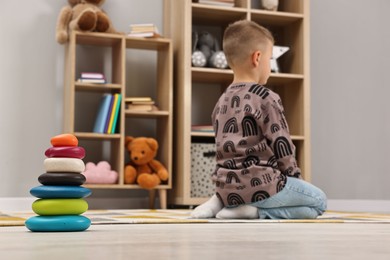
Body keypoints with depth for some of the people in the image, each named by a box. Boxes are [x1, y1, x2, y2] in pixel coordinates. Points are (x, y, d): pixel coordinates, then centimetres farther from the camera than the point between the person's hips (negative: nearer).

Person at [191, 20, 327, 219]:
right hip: (258, 183, -7)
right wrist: (295, 176, 7)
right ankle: (256, 211, -10)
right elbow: (281, 145, -10)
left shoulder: (221, 102, 12)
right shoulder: (266, 98, -11)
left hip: (228, 185, 7)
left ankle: (224, 202, 8)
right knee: (318, 201, 8)